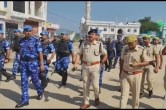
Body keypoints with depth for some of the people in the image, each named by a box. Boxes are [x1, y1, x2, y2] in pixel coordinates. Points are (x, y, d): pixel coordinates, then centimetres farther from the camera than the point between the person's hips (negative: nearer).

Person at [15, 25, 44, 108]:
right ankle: (24, 100, 10)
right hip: (23, 63, 4)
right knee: (23, 81, 3)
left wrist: (42, 64, -13)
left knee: (35, 79, 7)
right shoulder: (21, 41, 8)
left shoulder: (36, 40, -7)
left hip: (33, 62, -4)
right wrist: (20, 63, 17)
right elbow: (21, 52, 15)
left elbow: (40, 52, -9)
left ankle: (40, 92, 36)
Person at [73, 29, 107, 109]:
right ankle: (86, 102, 21)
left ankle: (97, 97, 29)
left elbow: (105, 55, 5)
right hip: (85, 66, 3)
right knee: (85, 85, 8)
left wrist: (101, 63, -2)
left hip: (95, 66, -3)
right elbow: (79, 54, 4)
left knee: (95, 84, -3)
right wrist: (75, 63, -7)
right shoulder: (84, 44, 4)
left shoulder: (99, 44, -2)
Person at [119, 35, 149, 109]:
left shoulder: (141, 50, -11)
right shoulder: (125, 49, 1)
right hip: (124, 74, 3)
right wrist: (120, 72, 11)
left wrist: (137, 64, -25)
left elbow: (147, 62, -9)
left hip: (136, 75, -2)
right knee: (124, 93, 2)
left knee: (135, 94, 13)